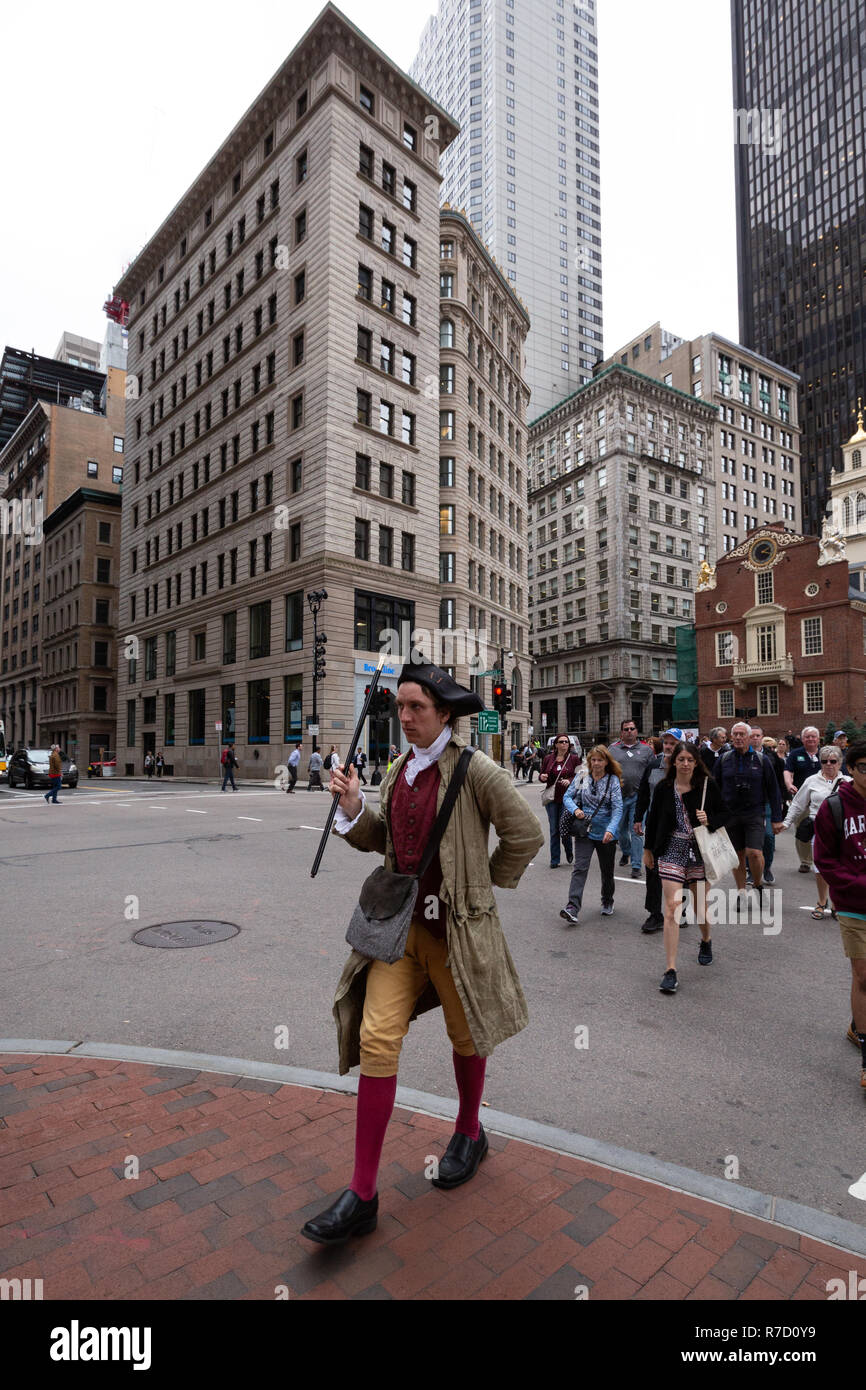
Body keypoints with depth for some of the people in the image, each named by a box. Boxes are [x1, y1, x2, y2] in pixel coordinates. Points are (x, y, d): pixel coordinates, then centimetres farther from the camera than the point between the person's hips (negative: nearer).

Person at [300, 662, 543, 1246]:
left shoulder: (474, 769, -15)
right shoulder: (400, 768, 5)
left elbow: (527, 834, -9)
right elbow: (381, 837, 13)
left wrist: (487, 883, -1)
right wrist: (353, 808, -6)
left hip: (456, 926, -4)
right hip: (399, 921, 5)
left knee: (466, 1035, 17)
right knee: (376, 1037, -1)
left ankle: (469, 1133, 47)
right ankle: (363, 1194, 13)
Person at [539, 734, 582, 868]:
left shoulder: (574, 758, 0)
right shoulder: (548, 759, 8)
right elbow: (542, 775, 17)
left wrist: (570, 781, -19)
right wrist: (542, 777, -6)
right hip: (552, 798, 3)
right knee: (554, 830, 4)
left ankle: (569, 852, 27)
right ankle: (554, 860, 12)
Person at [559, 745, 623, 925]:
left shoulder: (613, 781, -5)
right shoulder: (581, 778, 1)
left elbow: (617, 808, -12)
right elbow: (567, 797, 6)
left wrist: (611, 829, -25)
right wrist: (575, 809, -14)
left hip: (605, 834, 0)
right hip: (584, 831, 0)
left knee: (607, 871, 15)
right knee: (580, 868, -12)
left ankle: (607, 902, 39)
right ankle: (572, 908, -18)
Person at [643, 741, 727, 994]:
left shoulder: (707, 785, -3)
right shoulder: (664, 788, -2)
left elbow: (723, 814, 5)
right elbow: (653, 819, 8)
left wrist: (709, 820, -16)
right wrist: (648, 849, 12)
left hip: (700, 849, 1)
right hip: (672, 849, -1)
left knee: (700, 904, 15)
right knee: (672, 907, -8)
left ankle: (706, 941, 50)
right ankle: (670, 970, -6)